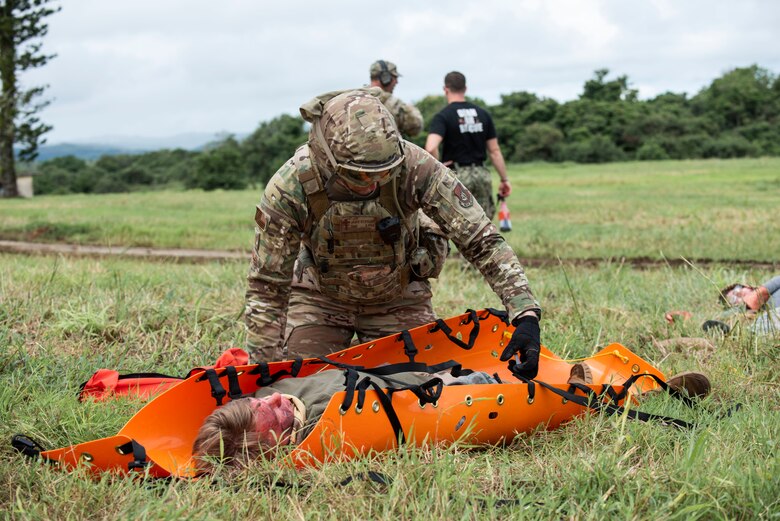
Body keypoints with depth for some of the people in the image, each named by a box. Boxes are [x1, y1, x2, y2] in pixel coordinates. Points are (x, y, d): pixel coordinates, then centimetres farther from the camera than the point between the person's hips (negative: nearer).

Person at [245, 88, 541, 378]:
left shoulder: (415, 167, -31)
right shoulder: (289, 188, -31)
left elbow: (481, 240, -25)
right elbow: (266, 287, -22)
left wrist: (526, 313, -34)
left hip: (398, 300, 0)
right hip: (320, 298, 0)